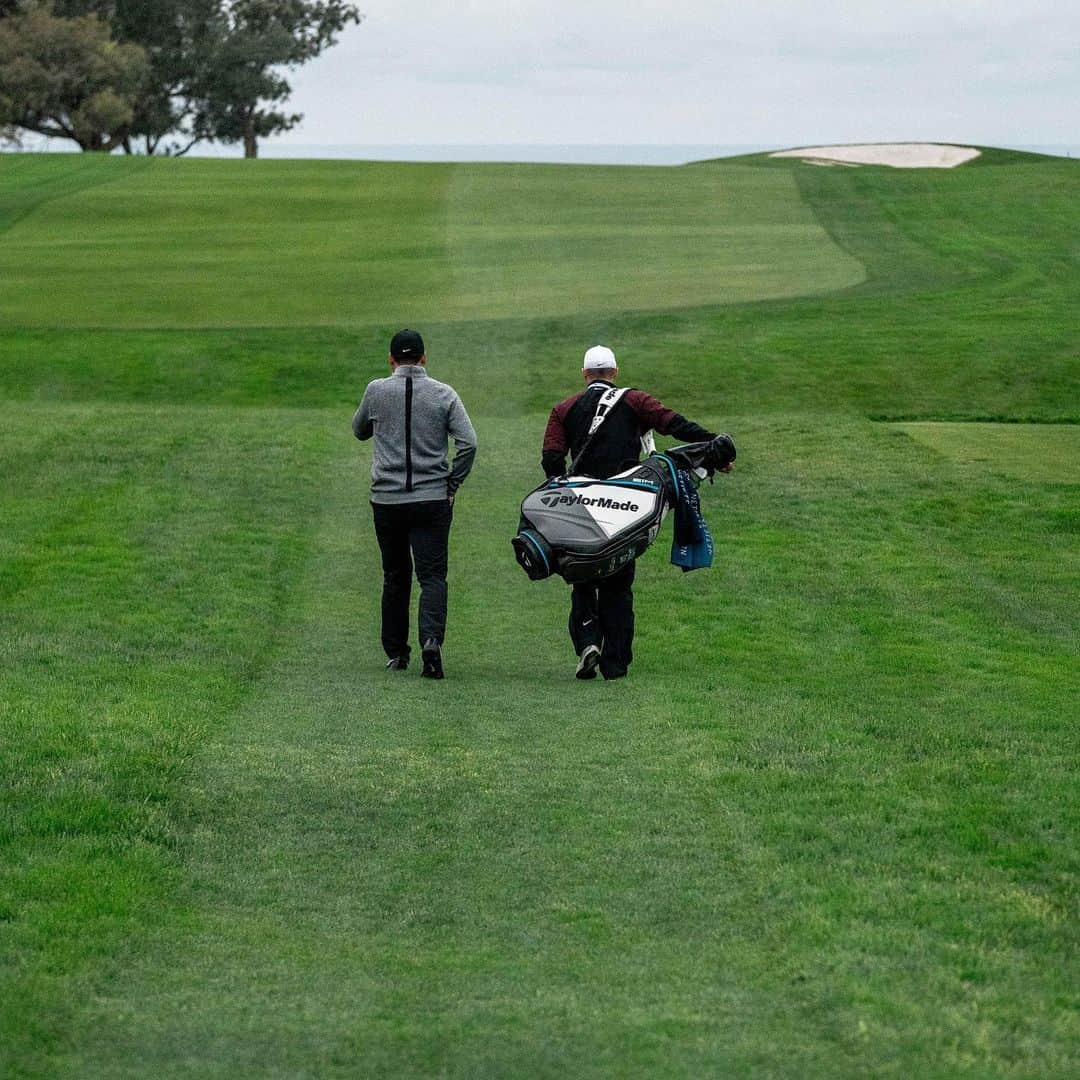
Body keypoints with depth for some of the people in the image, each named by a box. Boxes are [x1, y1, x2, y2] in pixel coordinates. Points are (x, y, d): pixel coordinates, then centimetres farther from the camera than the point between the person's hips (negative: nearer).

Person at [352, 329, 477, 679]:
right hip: (433, 500, -1)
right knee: (432, 575, -2)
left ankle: (396, 653, 18)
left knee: (395, 577, 14)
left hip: (387, 500, 1)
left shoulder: (376, 391, 0)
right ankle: (432, 638, -25)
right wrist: (452, 483, 2)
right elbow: (468, 443, -7)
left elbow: (359, 430, 17)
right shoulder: (444, 395, -1)